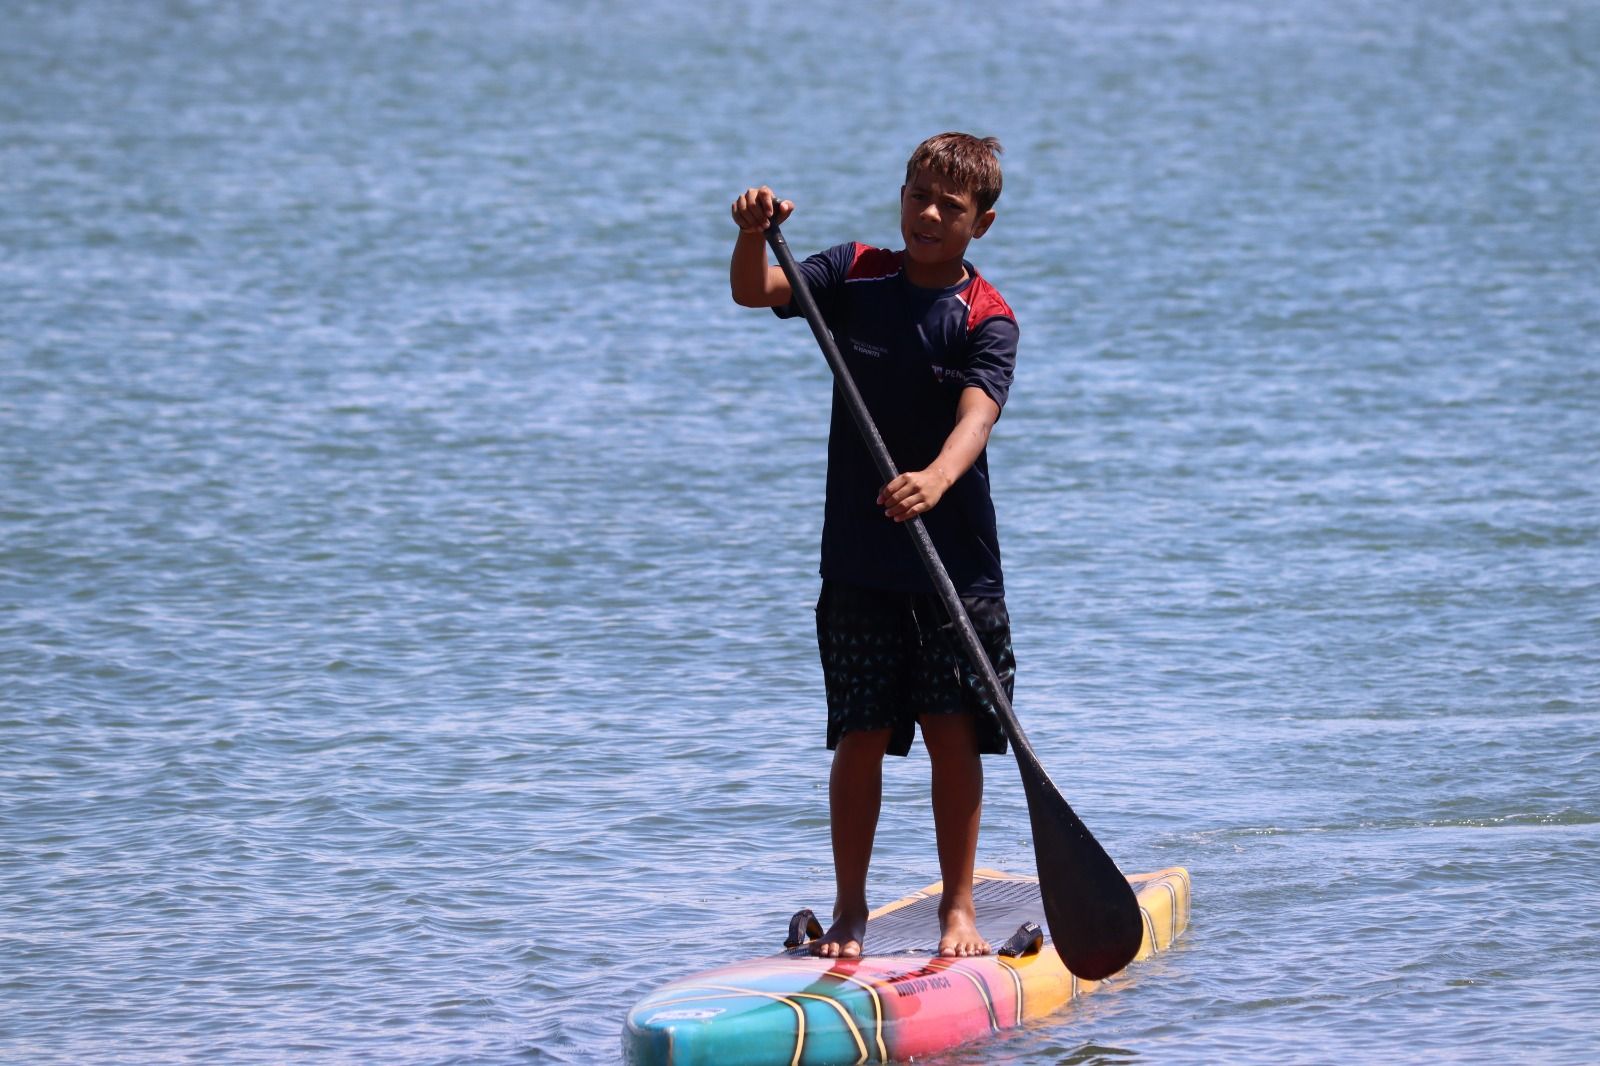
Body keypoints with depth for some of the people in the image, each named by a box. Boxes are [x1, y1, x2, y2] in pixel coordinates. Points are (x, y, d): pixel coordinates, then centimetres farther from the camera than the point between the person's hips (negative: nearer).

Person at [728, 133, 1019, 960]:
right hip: (860, 558, 2)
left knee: (953, 734, 0)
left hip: (954, 559, -2)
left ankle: (958, 907, 12)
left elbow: (976, 417, -22)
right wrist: (754, 234, -27)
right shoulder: (855, 276, 4)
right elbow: (753, 292, -6)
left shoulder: (987, 319, -6)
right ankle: (849, 911, 13)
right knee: (862, 736, 3)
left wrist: (935, 480, -42)